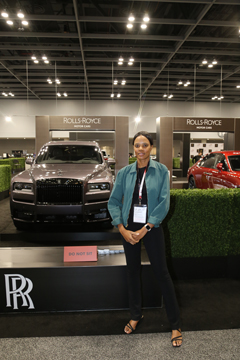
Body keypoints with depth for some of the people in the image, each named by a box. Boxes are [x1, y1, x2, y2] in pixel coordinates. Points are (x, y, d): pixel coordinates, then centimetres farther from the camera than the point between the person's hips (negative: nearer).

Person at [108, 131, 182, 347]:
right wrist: (122, 228, -9)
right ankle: (136, 315, 35)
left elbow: (164, 203, -11)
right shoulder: (124, 172, 0)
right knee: (133, 271, 14)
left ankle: (176, 324, 20)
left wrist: (145, 229, -15)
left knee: (162, 273, 4)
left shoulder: (161, 171, -6)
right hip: (129, 228, 3)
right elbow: (114, 201, 2)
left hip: (152, 228, -2)